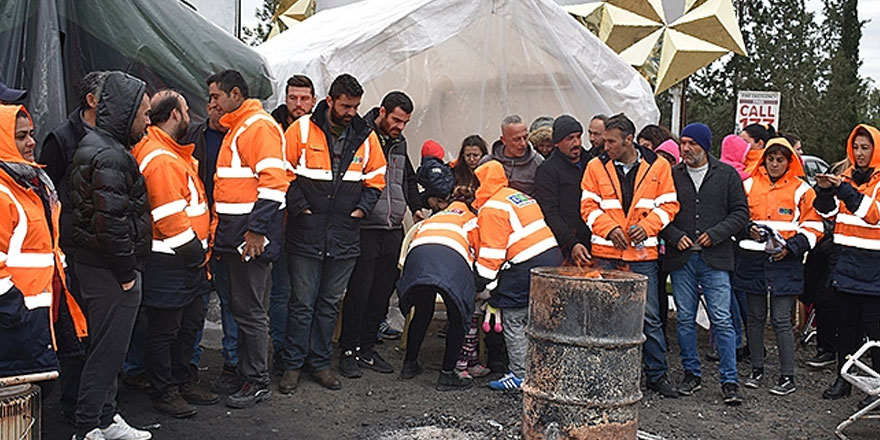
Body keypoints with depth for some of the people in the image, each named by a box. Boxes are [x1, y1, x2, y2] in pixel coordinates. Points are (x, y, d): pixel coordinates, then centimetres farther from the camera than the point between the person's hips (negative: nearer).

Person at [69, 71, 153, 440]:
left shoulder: (95, 144, 14)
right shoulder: (110, 157, -20)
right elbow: (111, 222, -25)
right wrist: (127, 273, -17)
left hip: (93, 262, 11)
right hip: (110, 270, -11)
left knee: (108, 346, 18)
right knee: (108, 349, -2)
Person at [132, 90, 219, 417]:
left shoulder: (173, 153, 16)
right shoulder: (159, 159, -19)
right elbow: (169, 217, -23)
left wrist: (200, 249, 17)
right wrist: (195, 252, -15)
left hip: (188, 260, 11)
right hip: (168, 263, -10)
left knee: (190, 323, 19)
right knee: (164, 329, 3)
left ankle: (182, 380, 32)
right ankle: (163, 391, 15)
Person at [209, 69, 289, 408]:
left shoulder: (259, 126, -12)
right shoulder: (236, 128, 21)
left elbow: (273, 182, -22)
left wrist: (256, 229, -24)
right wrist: (221, 228, 24)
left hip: (251, 233, -10)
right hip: (234, 233, 10)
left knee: (249, 309, -5)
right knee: (241, 306, 15)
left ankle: (257, 383, 4)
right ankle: (245, 371, 24)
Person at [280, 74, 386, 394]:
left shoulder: (366, 136, 6)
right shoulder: (302, 130, -4)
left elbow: (376, 179, 14)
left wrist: (361, 209, 1)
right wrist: (300, 207, -9)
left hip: (345, 237, 3)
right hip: (305, 233, -3)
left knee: (330, 304, 12)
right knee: (302, 303, 2)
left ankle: (320, 362, 24)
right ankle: (293, 364, 16)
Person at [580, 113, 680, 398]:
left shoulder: (657, 166, 2)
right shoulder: (596, 166, 4)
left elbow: (668, 205, 3)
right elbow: (588, 206, 3)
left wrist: (646, 226, -11)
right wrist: (610, 228, -11)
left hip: (643, 253, -1)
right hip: (606, 254, 1)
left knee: (650, 317, 4)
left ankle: (657, 374, 16)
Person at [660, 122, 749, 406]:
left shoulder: (726, 175, 5)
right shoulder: (672, 175, 8)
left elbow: (741, 212, 4)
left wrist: (715, 234, -8)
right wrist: (674, 236, -6)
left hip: (715, 258, -2)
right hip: (681, 258, 2)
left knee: (722, 320, -4)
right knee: (685, 319, 8)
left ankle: (729, 380, 4)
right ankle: (692, 374, 21)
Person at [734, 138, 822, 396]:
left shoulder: (801, 189, 2)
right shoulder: (749, 185, 8)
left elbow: (813, 227, 2)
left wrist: (790, 248, -11)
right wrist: (748, 229, -7)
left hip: (785, 262, -3)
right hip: (752, 260, 3)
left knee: (781, 320, -3)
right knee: (755, 317, 10)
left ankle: (788, 377, 5)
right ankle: (757, 370, 22)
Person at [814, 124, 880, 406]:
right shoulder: (847, 177, 13)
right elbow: (830, 213, 10)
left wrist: (844, 190, -25)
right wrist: (825, 191, -8)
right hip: (845, 261, 5)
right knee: (845, 322, 11)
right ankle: (843, 378, 20)